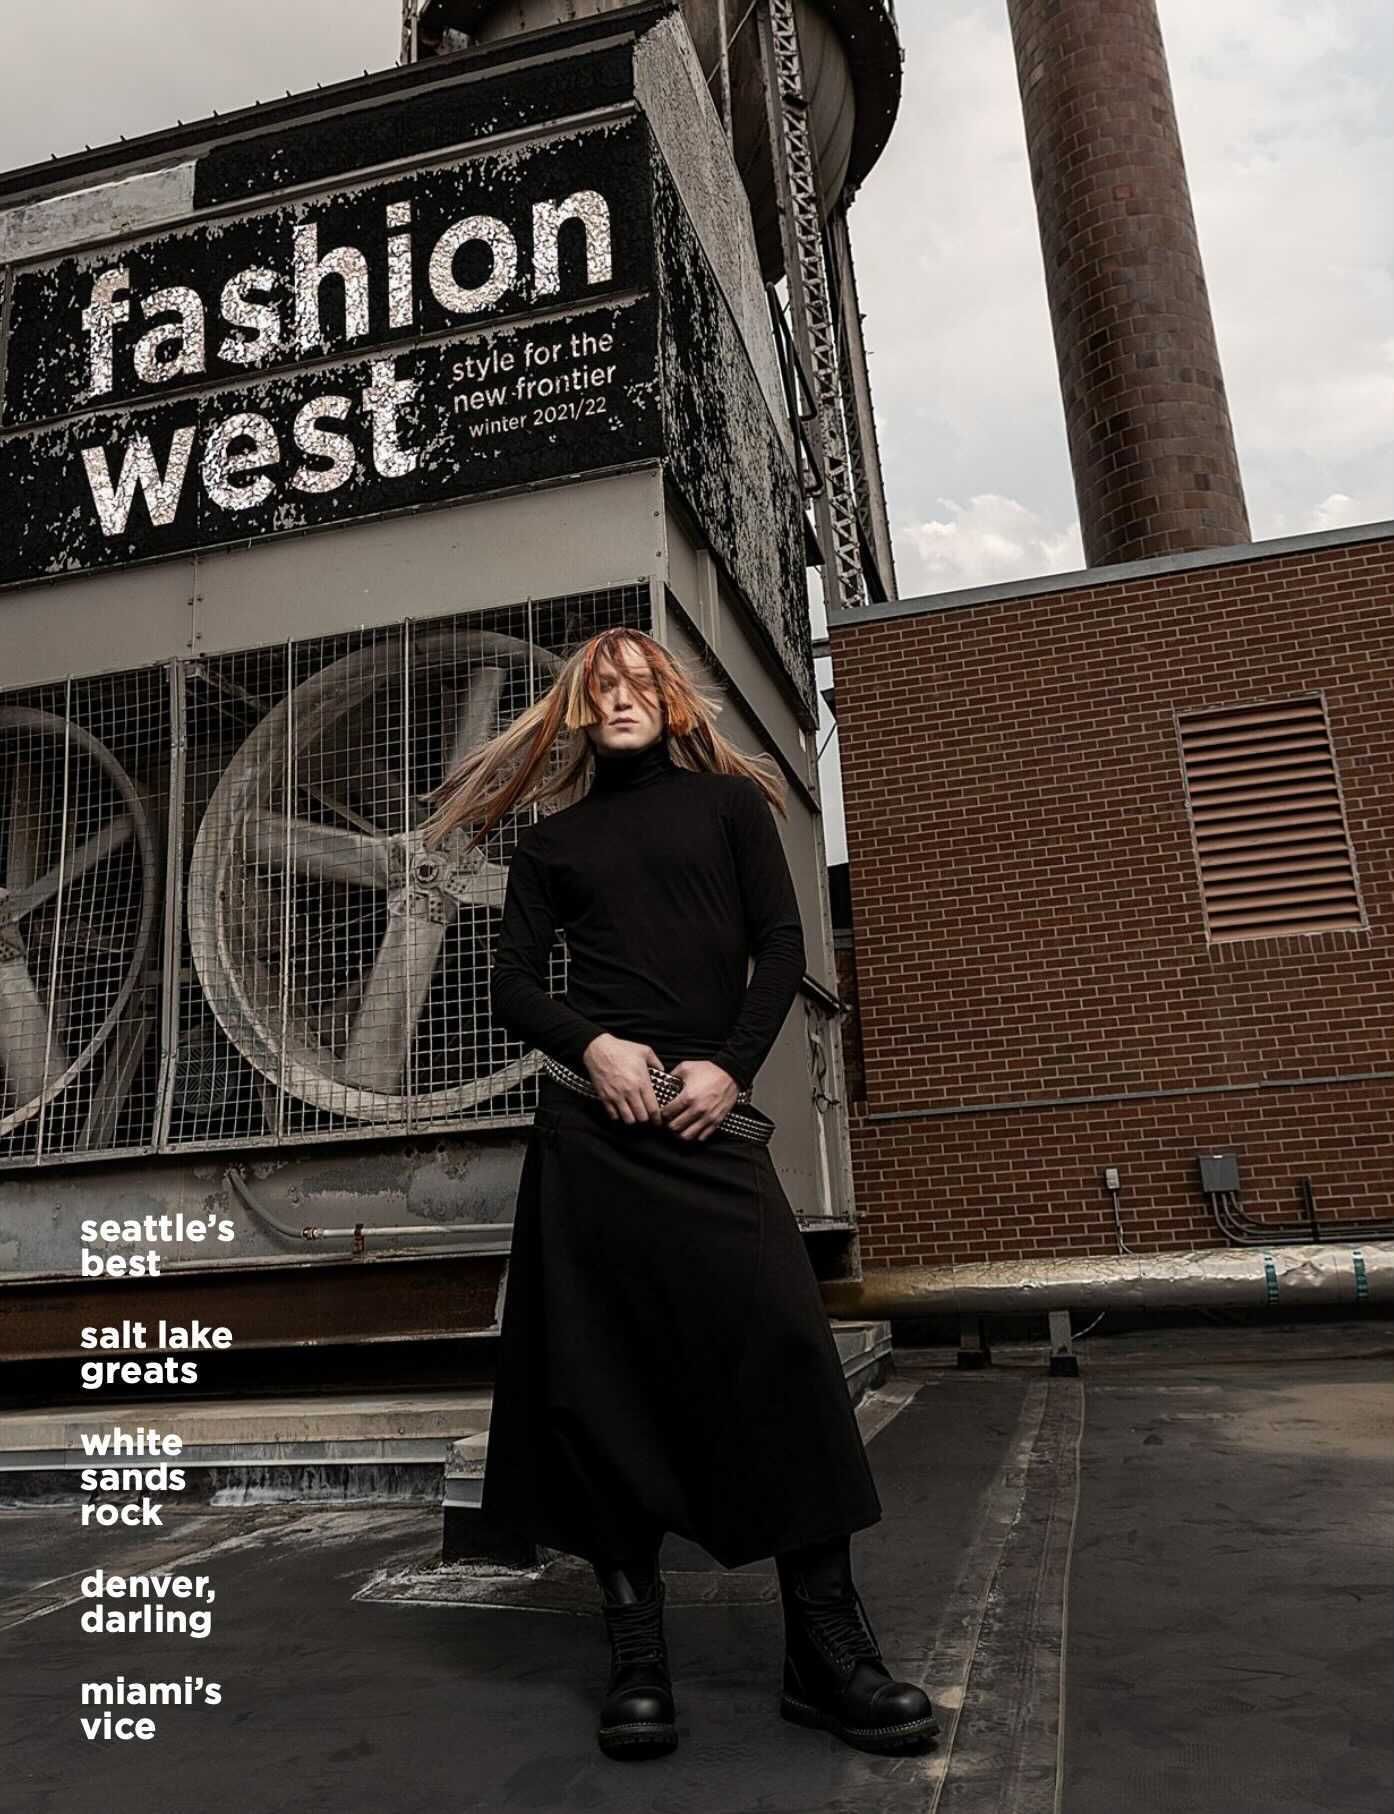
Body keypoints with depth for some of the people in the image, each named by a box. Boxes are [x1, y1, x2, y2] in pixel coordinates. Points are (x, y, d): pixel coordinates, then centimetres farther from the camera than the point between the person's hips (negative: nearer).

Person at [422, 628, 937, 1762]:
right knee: (602, 1367, -1)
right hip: (594, 1116, 1)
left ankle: (828, 1649, -2)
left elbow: (782, 948, 5)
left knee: (779, 1344, -13)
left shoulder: (731, 801, 15)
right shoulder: (552, 844, 18)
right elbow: (516, 988, 9)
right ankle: (636, 1656, 9)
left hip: (711, 1110, -1)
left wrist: (732, 1067, -9)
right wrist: (592, 1045, -11)